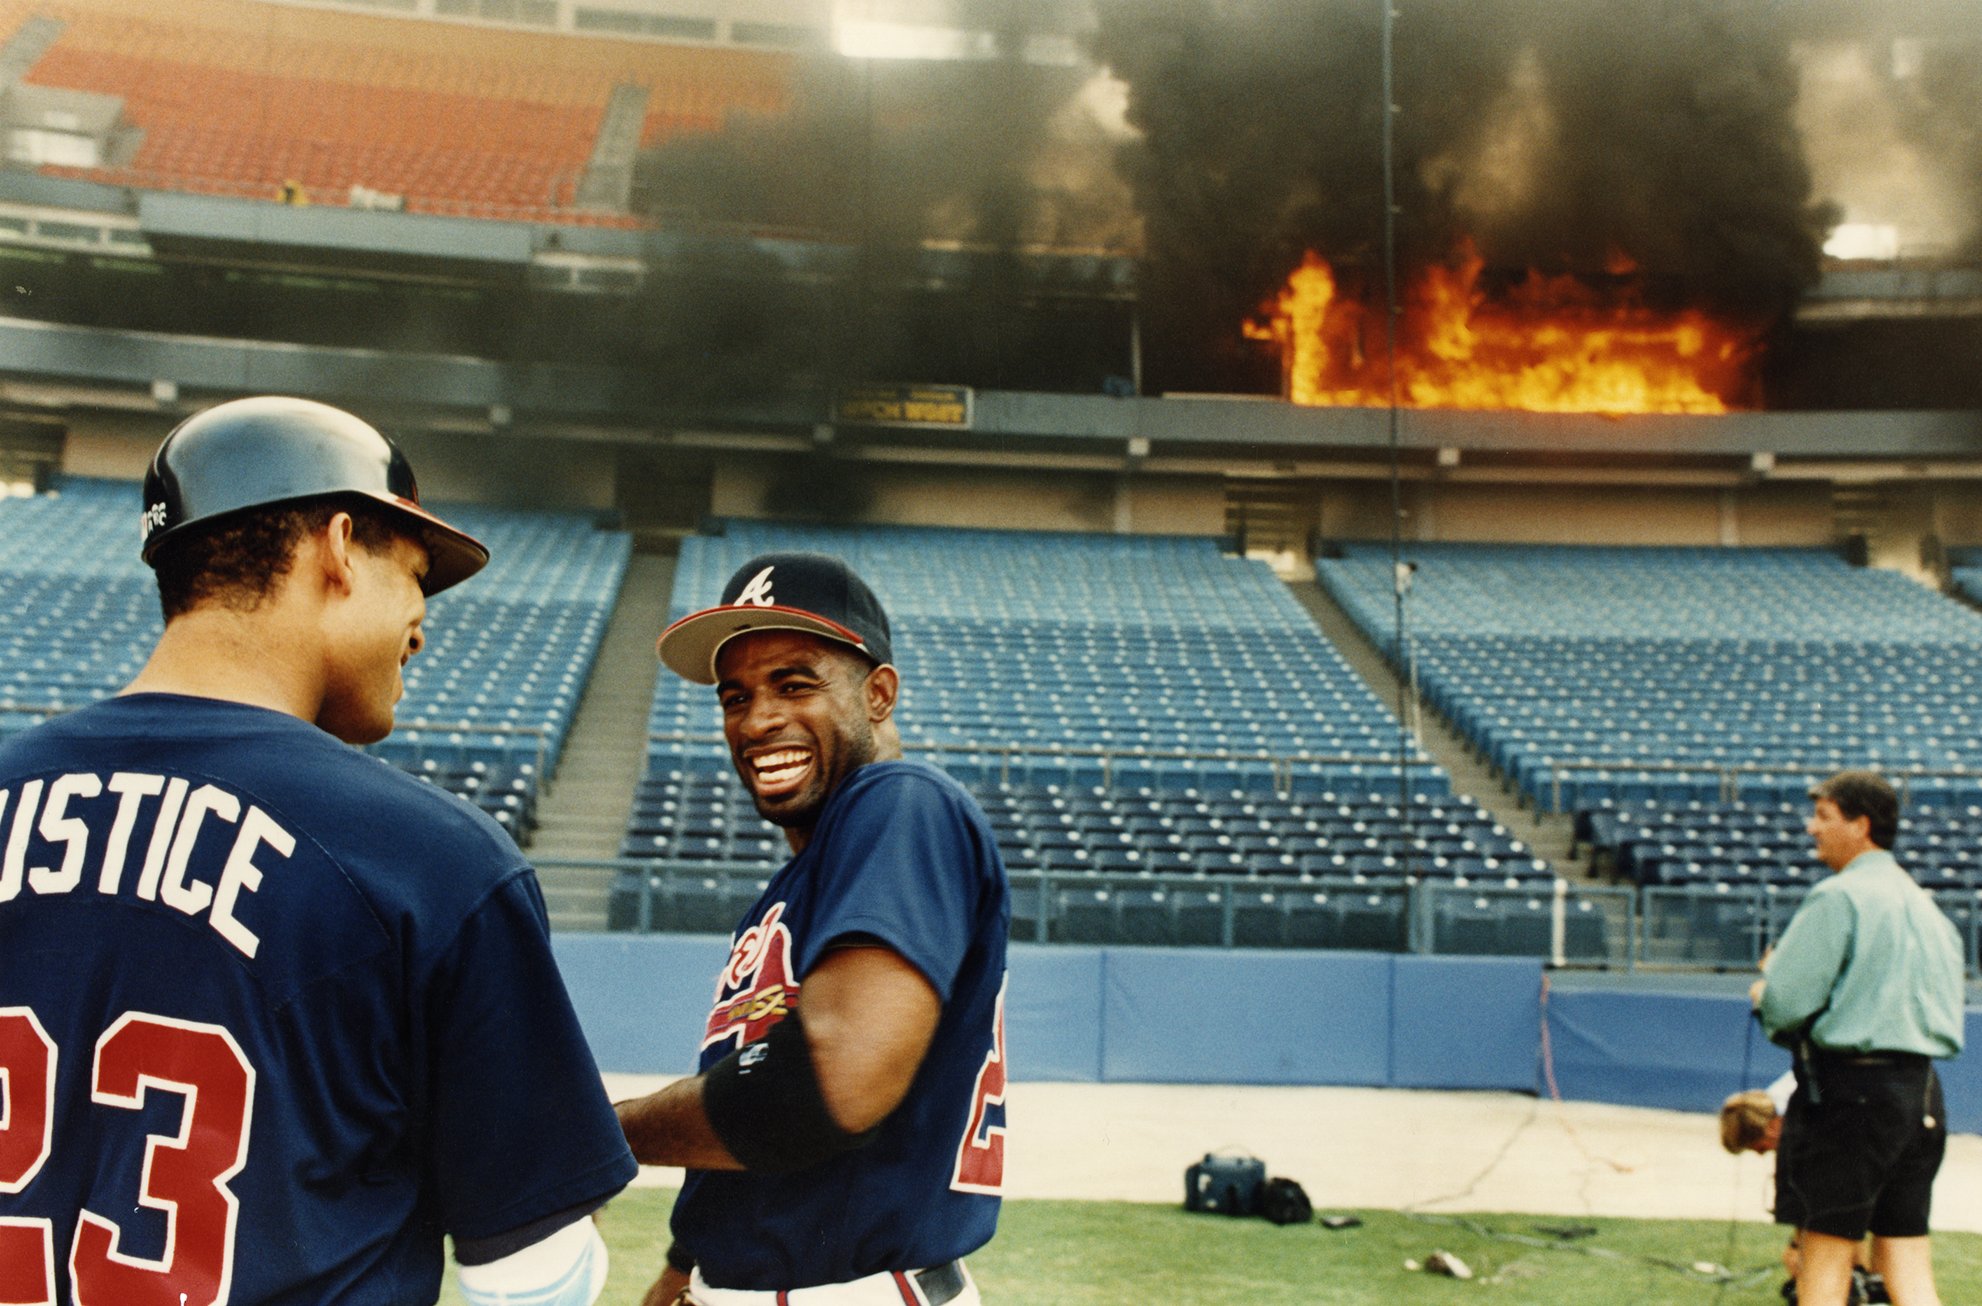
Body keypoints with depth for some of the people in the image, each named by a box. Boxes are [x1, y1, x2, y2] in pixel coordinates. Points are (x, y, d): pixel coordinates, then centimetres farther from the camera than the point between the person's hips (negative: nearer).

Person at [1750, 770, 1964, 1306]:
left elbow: (1785, 1001, -16)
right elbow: (1947, 1023, 18)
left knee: (1825, 1253, 1)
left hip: (1849, 1086, -7)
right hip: (1922, 1089, 8)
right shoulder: (1927, 906, 14)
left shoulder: (1838, 897, -11)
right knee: (1906, 1259, 9)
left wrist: (1763, 995, 7)